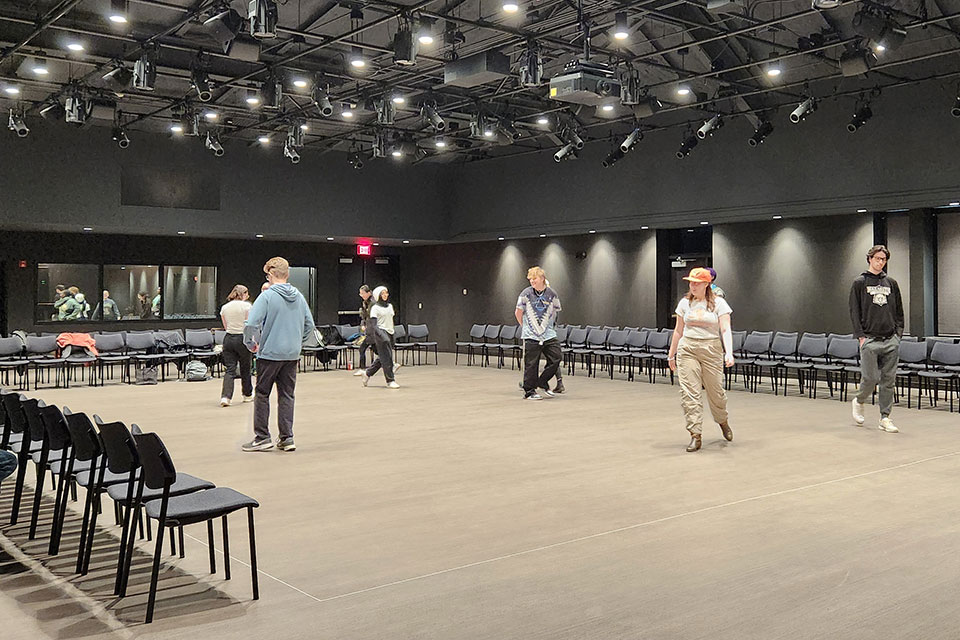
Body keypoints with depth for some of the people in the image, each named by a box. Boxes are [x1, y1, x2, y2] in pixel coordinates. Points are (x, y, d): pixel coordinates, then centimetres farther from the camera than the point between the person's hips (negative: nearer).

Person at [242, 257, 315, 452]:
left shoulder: (267, 296, -11)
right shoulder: (299, 297, 6)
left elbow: (251, 323, -19)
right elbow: (309, 325, 11)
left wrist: (250, 343, -4)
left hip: (270, 353, -5)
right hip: (292, 355, 5)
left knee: (262, 395, 7)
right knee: (287, 395, 10)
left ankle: (262, 437, 11)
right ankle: (286, 438, 10)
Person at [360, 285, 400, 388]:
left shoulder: (390, 306, 15)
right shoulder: (375, 308, -6)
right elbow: (373, 325, -12)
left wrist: (392, 337, 20)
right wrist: (381, 334, -26)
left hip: (389, 333, 7)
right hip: (381, 333, -7)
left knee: (382, 358, 10)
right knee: (387, 358, -9)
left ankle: (367, 374, 24)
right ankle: (390, 381, -4)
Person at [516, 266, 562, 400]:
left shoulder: (552, 294, 0)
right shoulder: (526, 294, -6)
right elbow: (518, 313, 5)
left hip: (549, 334, 3)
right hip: (531, 335, -3)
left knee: (556, 358, -1)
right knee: (531, 364, -1)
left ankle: (543, 382, 20)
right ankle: (529, 391, 10)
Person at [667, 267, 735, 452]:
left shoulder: (718, 303, -1)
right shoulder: (685, 303, 9)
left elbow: (725, 330, -8)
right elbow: (678, 330, 15)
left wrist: (729, 353, -22)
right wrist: (672, 354, 17)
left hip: (711, 350, -2)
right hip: (687, 349, 2)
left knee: (715, 391, 5)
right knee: (689, 392, -7)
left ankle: (722, 422, 36)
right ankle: (696, 435, -3)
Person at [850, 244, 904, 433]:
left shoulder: (891, 283, 14)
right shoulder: (860, 283, 3)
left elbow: (899, 311, 18)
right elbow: (854, 311, -1)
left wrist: (898, 332, 6)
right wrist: (861, 336, -8)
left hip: (891, 341, 4)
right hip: (870, 340, -4)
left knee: (889, 380, 3)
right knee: (870, 378, -7)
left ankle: (885, 418, 9)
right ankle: (858, 402, 22)